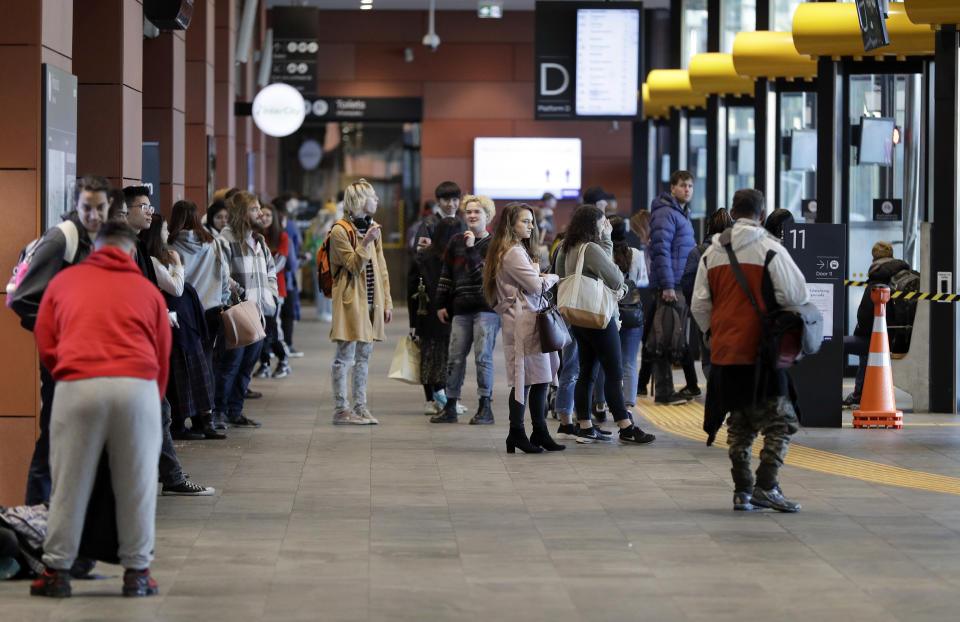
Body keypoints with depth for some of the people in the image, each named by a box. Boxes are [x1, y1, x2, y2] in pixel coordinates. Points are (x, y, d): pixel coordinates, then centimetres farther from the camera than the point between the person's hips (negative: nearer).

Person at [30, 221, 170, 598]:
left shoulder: (63, 281, 19)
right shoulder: (148, 291, 20)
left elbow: (44, 344, 18)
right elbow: (162, 357, 20)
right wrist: (154, 400, 31)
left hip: (78, 384, 0)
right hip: (137, 384, 0)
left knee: (70, 483, 6)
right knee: (137, 485, 8)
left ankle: (56, 571, 10)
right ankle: (137, 572, 12)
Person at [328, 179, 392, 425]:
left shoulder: (373, 228, 14)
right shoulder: (340, 231, -9)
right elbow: (354, 266, -14)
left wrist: (387, 302, 12)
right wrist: (366, 242, -27)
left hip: (371, 301, 7)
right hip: (350, 301, -7)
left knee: (364, 355, 10)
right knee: (345, 356, -5)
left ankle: (360, 407, 15)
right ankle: (341, 409, -2)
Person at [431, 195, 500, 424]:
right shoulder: (456, 242, 13)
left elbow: (487, 274, -12)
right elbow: (446, 275, 16)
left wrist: (471, 249, -13)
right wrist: (441, 304, 13)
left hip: (486, 308, -4)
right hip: (461, 309, 4)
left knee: (483, 355, -7)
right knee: (455, 358, 4)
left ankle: (485, 407, 0)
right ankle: (450, 407, 11)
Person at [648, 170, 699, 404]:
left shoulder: (683, 214, 20)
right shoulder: (665, 213, -12)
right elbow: (661, 251, -19)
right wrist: (667, 286, -23)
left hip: (684, 286, 10)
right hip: (670, 286, -10)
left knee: (681, 334, 14)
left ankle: (691, 385, 20)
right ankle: (663, 392, -6)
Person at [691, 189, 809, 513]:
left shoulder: (711, 253, 10)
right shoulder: (769, 249, -8)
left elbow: (699, 306, 11)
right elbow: (796, 295, -10)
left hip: (725, 352, 5)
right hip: (762, 352, -5)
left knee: (739, 423, 13)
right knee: (779, 419, 0)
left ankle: (742, 490, 13)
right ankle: (766, 486, -11)